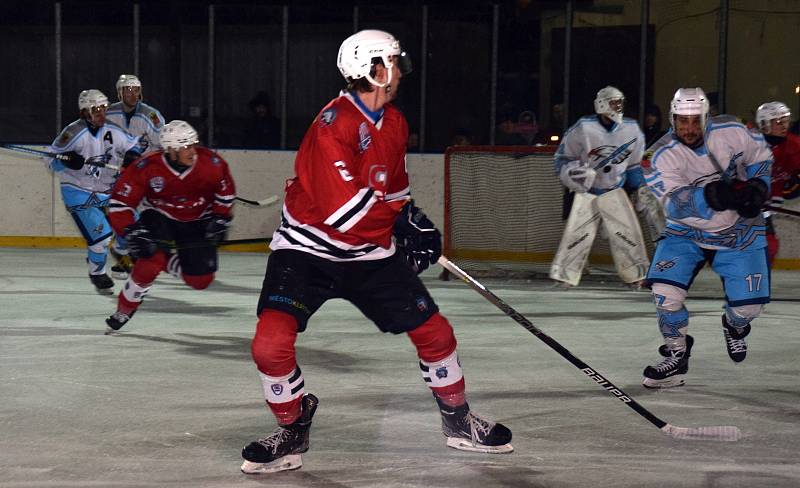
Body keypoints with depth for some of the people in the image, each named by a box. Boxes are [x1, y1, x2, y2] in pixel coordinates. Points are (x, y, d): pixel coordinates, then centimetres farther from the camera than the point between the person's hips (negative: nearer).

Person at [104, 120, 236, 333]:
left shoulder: (211, 163, -22)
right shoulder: (146, 168, -27)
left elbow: (226, 192, 0)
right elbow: (119, 203, -21)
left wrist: (220, 219, -3)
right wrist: (133, 233, -30)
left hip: (197, 222, 2)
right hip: (160, 218, -2)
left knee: (200, 280, -5)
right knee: (151, 260, -25)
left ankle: (170, 263, 25)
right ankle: (123, 311, -6)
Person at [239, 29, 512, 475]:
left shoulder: (395, 123, 4)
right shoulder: (334, 124, -25)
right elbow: (344, 209, -30)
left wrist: (415, 221, 6)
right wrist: (400, 219, -16)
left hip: (370, 253, 7)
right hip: (309, 248, -6)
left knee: (433, 331, 5)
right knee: (271, 344, -21)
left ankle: (458, 418, 28)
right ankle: (293, 430, 5)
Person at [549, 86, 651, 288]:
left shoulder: (632, 129, -4)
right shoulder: (584, 128, -15)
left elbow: (635, 163, 12)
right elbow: (562, 157, -6)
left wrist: (641, 187, 6)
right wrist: (573, 172, -22)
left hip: (614, 191, 3)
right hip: (586, 192, -3)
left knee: (628, 232, -5)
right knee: (577, 233, -8)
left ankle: (637, 275, 6)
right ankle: (563, 275, 3)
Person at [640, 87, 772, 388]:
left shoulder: (730, 133, -14)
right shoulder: (663, 157, -19)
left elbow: (760, 155, 6)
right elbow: (676, 203, -32)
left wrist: (758, 187, -10)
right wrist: (711, 196, -47)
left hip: (739, 231, 0)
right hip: (687, 232, 0)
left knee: (748, 304, -4)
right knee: (665, 290, -19)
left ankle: (734, 327, 35)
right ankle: (676, 354, 2)